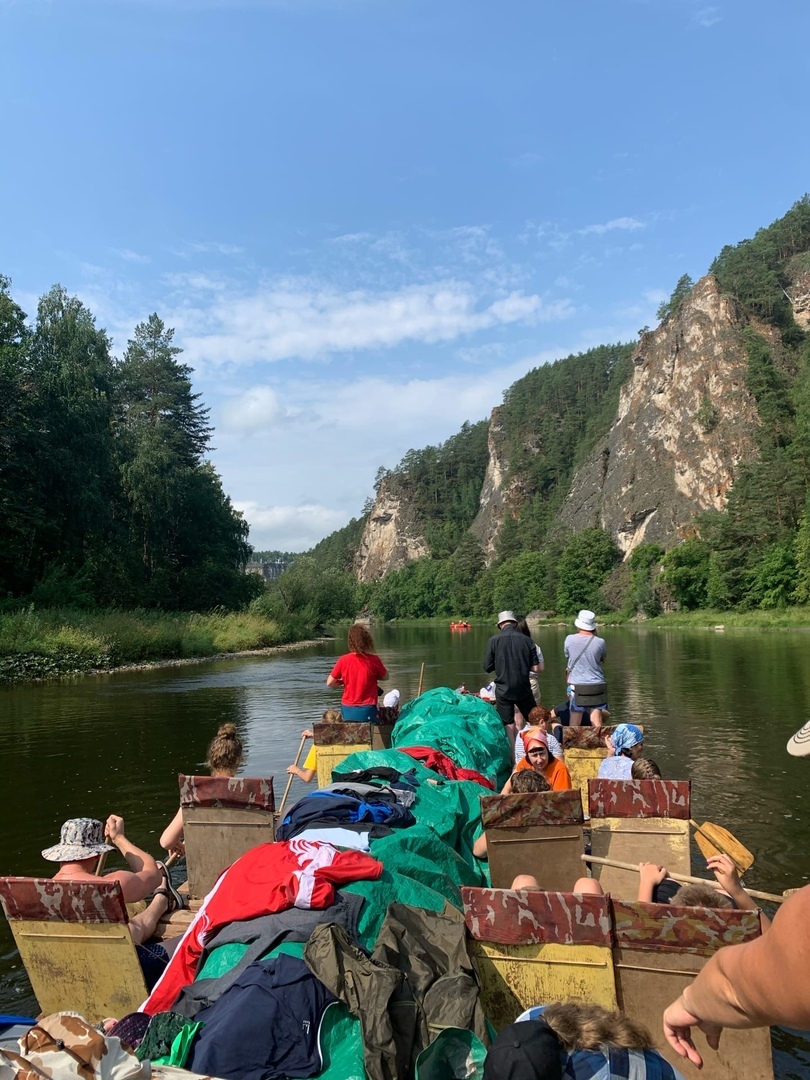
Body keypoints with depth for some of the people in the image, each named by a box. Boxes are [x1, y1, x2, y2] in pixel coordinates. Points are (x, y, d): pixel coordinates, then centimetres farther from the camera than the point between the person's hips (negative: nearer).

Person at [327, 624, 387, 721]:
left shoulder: (344, 660, -7)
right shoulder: (374, 660, -11)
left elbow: (329, 683, -2)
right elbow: (385, 676, 6)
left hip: (347, 710, 3)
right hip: (367, 710, -2)